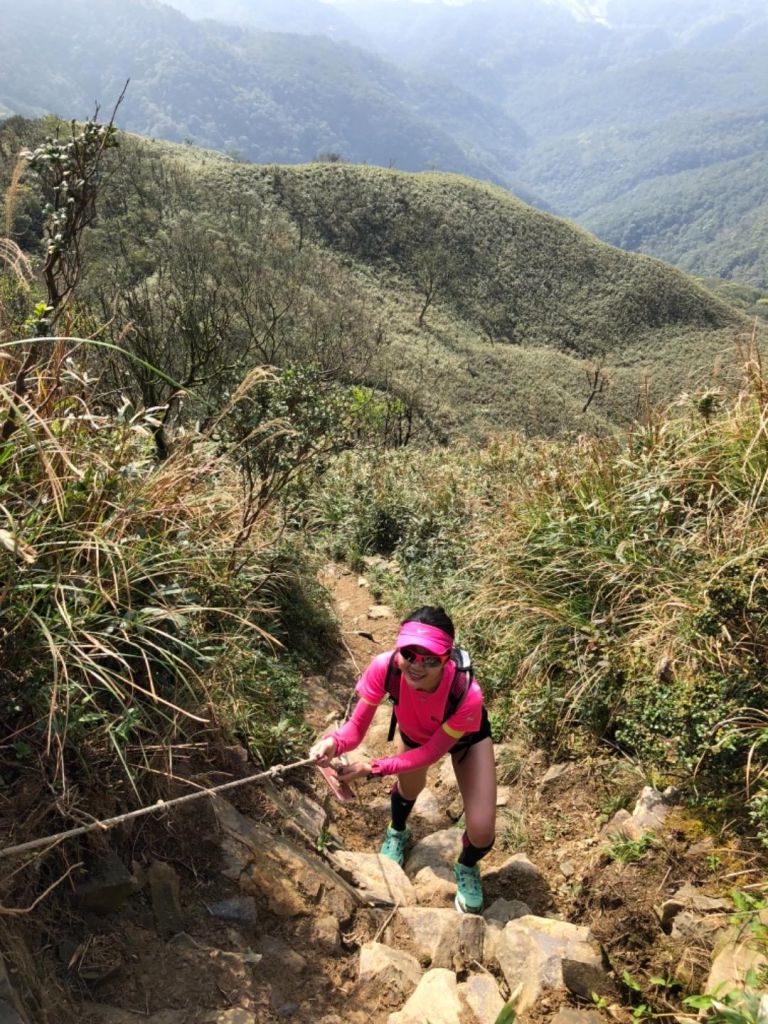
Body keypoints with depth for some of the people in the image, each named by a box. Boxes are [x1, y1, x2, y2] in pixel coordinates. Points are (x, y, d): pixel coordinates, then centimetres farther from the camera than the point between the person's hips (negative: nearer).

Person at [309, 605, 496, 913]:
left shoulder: (467, 694, -45)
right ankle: (397, 832, 66)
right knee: (408, 789, 27)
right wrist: (333, 743, -53)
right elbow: (357, 726, -30)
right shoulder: (384, 668, -41)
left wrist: (373, 768, -40)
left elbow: (431, 753, -31)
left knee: (481, 830, -9)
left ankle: (467, 867, 30)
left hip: (465, 737, -2)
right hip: (413, 731, 2)